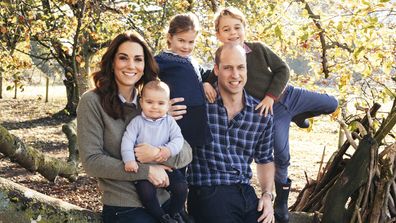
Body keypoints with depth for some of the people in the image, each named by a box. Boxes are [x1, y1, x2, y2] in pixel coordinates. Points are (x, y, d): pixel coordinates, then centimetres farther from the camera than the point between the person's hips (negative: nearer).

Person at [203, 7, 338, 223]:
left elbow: (282, 69, -6)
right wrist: (206, 84, -30)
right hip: (270, 111, -3)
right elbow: (213, 78, -5)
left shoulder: (258, 48, -8)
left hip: (288, 94, 3)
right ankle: (281, 201, 17)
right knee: (281, 154, -3)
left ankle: (297, 116, 32)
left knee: (331, 104, 7)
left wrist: (271, 96, -16)